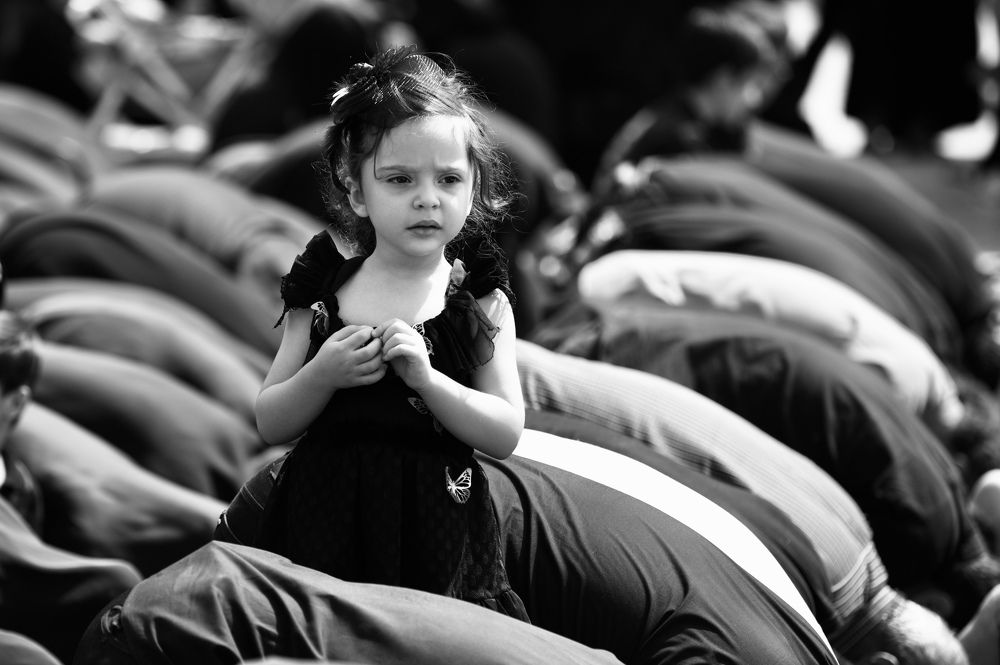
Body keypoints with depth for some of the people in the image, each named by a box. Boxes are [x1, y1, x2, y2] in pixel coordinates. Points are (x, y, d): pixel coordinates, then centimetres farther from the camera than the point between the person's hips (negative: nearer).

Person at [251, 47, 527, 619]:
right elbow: (272, 425, 5)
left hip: (434, 534, -1)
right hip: (325, 523, 1)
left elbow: (506, 434, -6)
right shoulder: (323, 292, 3)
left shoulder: (479, 299, 0)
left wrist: (425, 377, -18)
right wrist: (322, 375, -14)